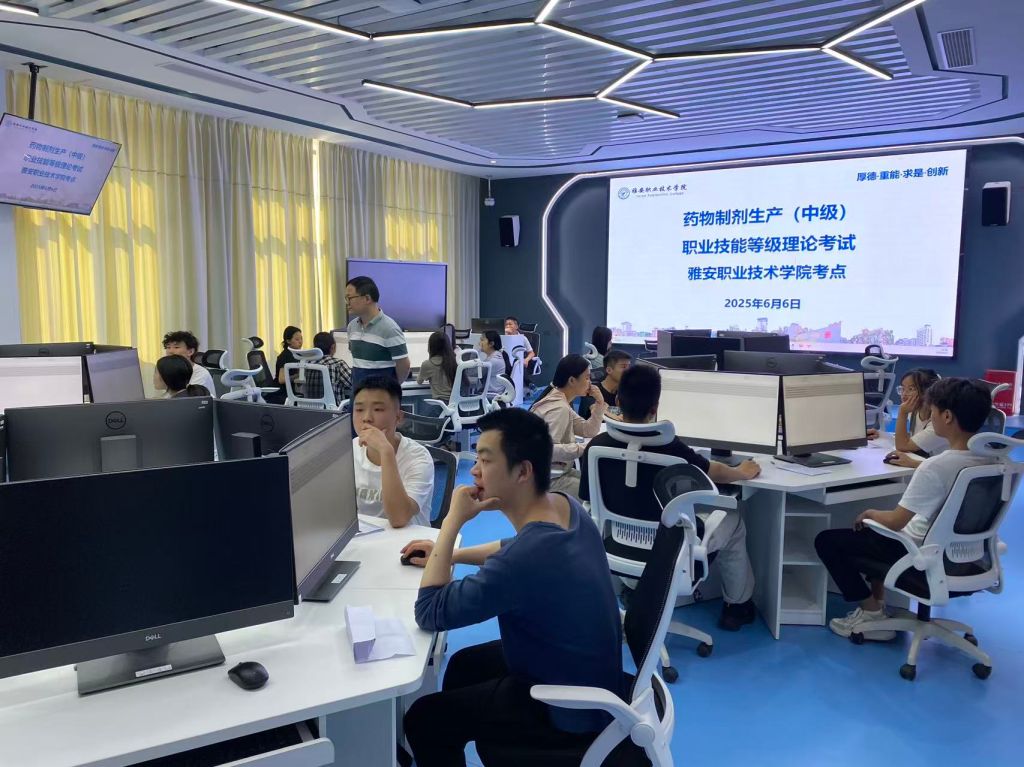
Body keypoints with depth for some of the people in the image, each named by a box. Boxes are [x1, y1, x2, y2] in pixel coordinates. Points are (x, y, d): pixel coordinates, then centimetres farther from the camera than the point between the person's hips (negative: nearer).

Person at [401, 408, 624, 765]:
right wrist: (448, 555, 5)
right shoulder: (565, 506, -9)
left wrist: (452, 521, -23)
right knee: (464, 665, 26)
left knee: (423, 719, 5)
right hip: (586, 675, 8)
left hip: (570, 710, -8)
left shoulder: (526, 559, -37)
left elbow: (429, 614, -24)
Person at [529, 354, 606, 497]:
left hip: (556, 471, 10)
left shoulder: (561, 402, 8)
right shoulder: (559, 408, -22)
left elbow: (588, 431, 11)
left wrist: (599, 403, 0)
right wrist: (582, 448, -31)